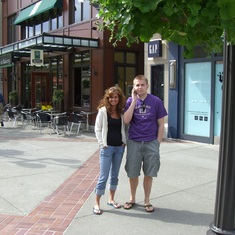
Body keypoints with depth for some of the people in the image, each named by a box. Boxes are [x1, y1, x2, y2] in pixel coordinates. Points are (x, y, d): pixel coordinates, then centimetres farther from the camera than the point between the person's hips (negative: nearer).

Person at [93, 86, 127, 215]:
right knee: (103, 176, -3)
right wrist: (102, 143, -10)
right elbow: (97, 129, -5)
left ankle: (111, 199, 28)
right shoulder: (103, 111, -6)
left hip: (120, 147, 4)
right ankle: (97, 203, 7)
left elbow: (125, 127, 12)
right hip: (107, 147, -4)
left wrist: (125, 141, 0)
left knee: (115, 175, 14)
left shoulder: (122, 112, 4)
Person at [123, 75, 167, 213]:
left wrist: (158, 143, -3)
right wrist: (134, 100, -14)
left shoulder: (156, 101, -3)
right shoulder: (130, 101, 1)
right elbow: (126, 120, -13)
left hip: (151, 143, -1)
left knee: (149, 174, 8)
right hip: (134, 143, 1)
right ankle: (132, 199, 31)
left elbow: (161, 124, 1)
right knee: (132, 174, 10)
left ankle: (147, 201, 26)